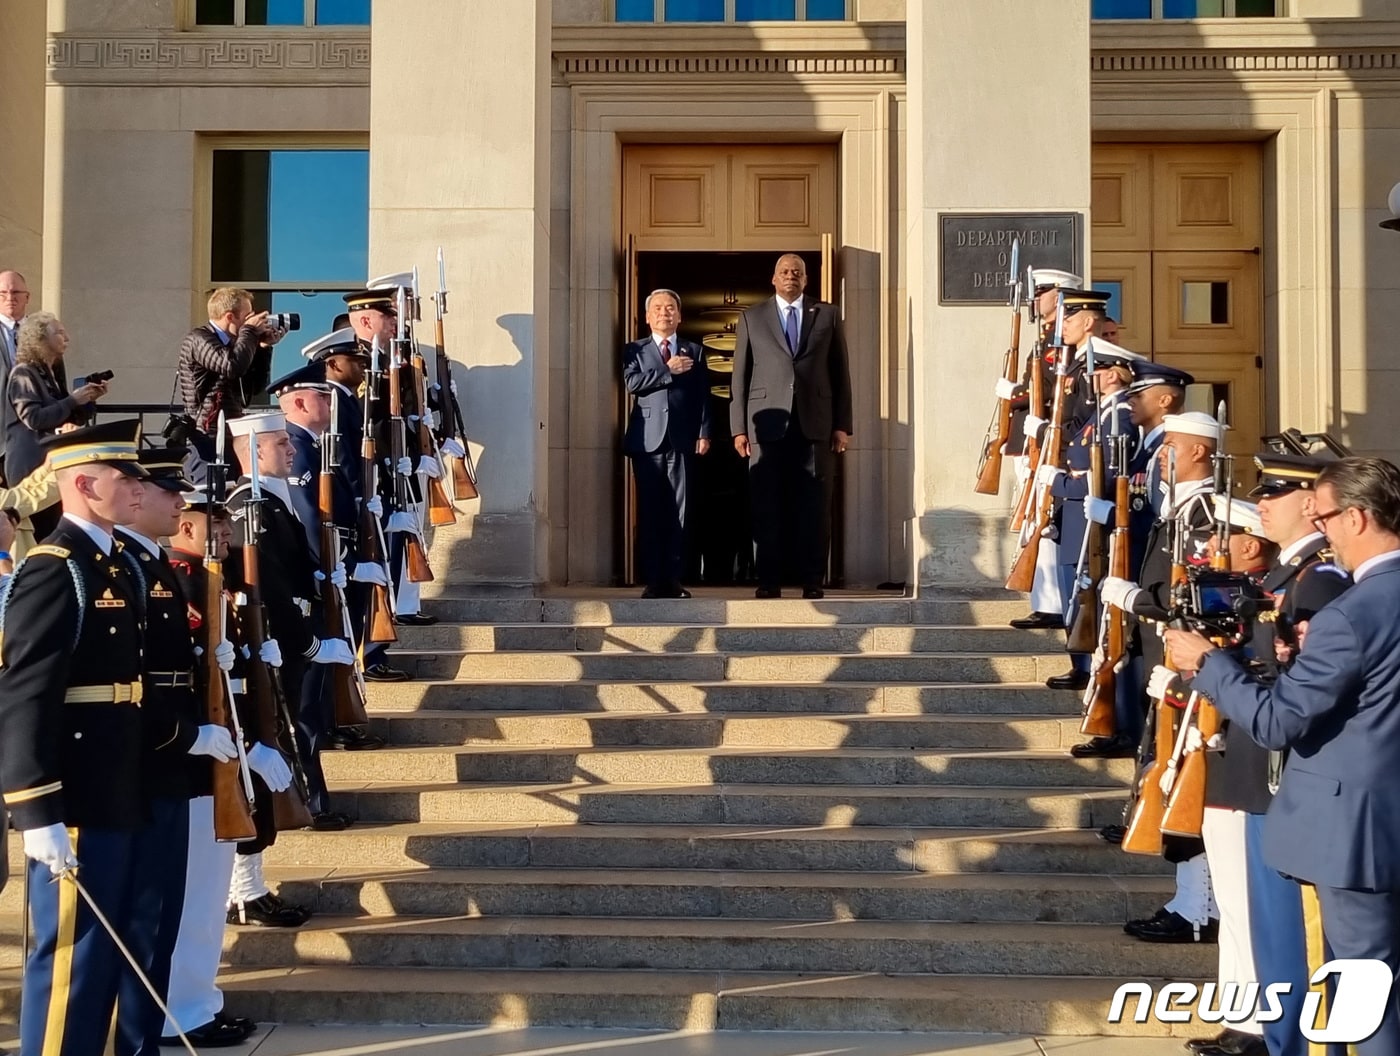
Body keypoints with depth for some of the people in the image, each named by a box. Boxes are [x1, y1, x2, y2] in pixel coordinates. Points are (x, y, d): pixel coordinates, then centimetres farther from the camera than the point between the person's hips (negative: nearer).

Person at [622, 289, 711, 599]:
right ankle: (653, 579, 2)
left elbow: (703, 396, 8)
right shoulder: (635, 350, 12)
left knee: (680, 511, -1)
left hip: (682, 440, 1)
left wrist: (704, 433, -2)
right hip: (648, 440, -1)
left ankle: (673, 578, 3)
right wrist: (668, 370, -8)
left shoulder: (694, 352, 15)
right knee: (650, 511, -1)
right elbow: (633, 382, -7)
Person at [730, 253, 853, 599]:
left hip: (815, 425, 0)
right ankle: (769, 581, 5)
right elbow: (741, 376, 8)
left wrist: (842, 425, 3)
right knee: (767, 508, -1)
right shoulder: (752, 318, 12)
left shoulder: (828, 316, 13)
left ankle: (812, 581, 6)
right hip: (767, 425, 0)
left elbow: (840, 372, 10)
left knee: (815, 508, 0)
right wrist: (739, 428, 1)